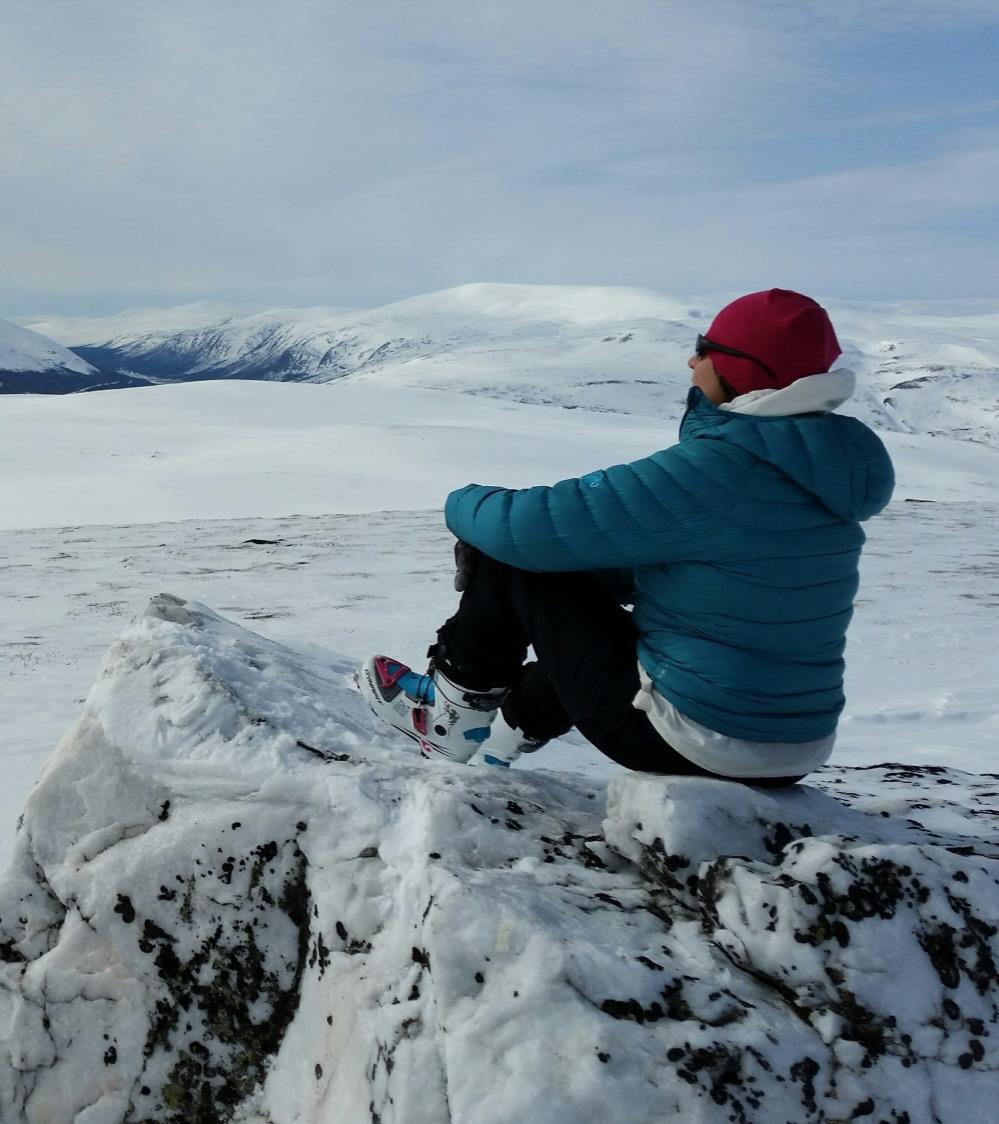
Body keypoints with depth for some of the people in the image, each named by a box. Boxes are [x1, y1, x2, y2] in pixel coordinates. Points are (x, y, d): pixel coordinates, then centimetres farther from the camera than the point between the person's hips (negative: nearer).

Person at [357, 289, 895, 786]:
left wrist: (465, 504, 2)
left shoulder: (717, 467, -22)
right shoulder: (825, 463, 3)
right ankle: (510, 729, 38)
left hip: (682, 745, -8)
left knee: (511, 553, 0)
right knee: (599, 579, 30)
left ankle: (456, 714, 19)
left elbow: (536, 528, -19)